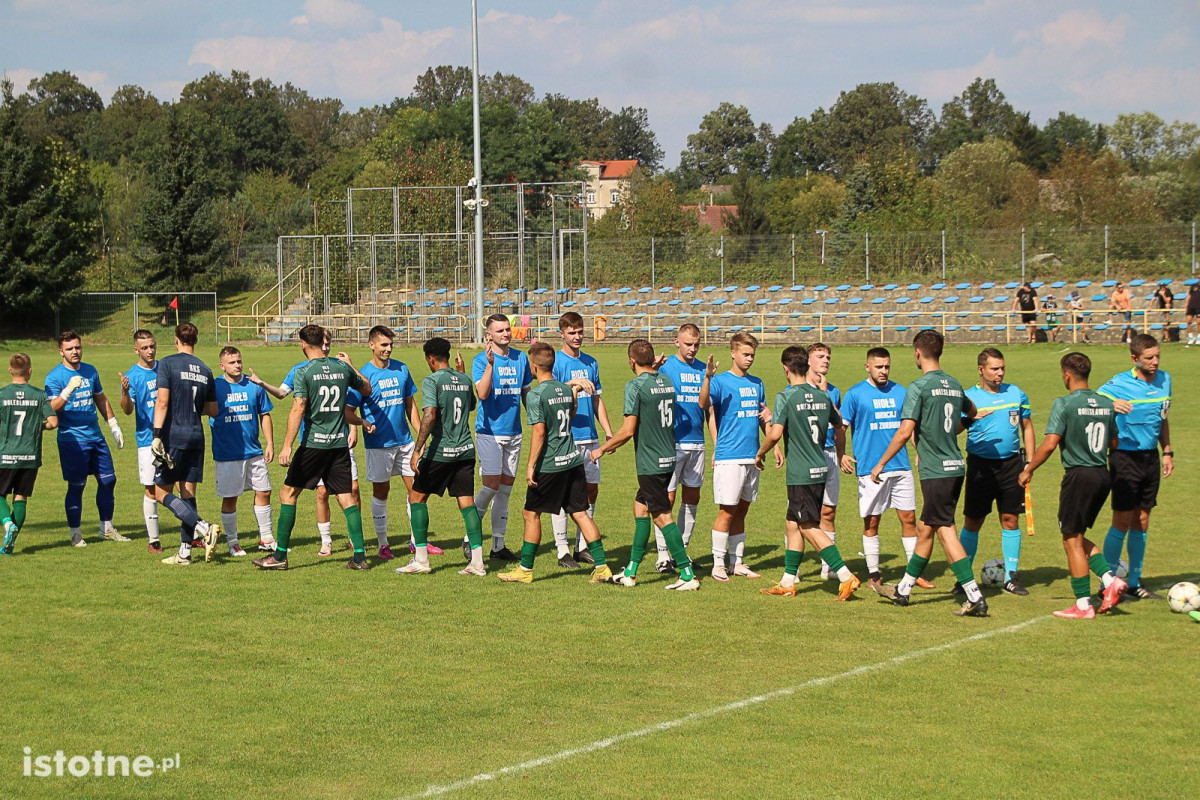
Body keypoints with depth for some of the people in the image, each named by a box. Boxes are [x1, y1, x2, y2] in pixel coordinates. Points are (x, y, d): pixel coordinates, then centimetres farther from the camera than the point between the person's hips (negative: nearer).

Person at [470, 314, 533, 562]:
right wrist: (489, 364, -29)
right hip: (489, 431, -5)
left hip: (514, 432, 5)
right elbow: (483, 393, -20)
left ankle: (498, 545, 12)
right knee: (491, 485, -12)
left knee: (506, 488, 7)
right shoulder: (481, 359, -7)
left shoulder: (521, 358, 8)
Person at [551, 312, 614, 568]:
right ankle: (562, 551, 2)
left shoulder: (591, 363, 14)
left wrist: (608, 431, 12)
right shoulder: (556, 362, -5)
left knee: (592, 490, 8)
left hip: (589, 438, 6)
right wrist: (574, 383, -29)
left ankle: (582, 547, 19)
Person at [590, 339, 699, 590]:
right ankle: (631, 572, 21)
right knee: (640, 506, 17)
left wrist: (602, 449, -6)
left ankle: (688, 575, -7)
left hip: (650, 463, -8)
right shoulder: (666, 381, 9)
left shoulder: (636, 386, -14)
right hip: (669, 458, 8)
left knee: (662, 517, -4)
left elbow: (628, 430, -18)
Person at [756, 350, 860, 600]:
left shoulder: (786, 398, -13)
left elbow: (775, 434, -21)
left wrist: (759, 454, -2)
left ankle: (846, 577, -13)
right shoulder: (822, 396, 8)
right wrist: (840, 456, 39)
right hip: (821, 469, 7)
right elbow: (839, 425, 22)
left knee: (810, 528, -5)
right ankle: (787, 583, 20)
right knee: (793, 524, 15)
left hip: (800, 474, -7)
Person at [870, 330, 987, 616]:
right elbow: (972, 413, 31)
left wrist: (881, 464, -8)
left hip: (936, 472, -8)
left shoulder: (920, 386, -12)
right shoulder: (954, 384, 11)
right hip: (955, 467, 8)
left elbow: (905, 431, -17)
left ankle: (975, 598, -9)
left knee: (946, 531, -4)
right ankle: (903, 589, 29)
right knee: (925, 528, 17)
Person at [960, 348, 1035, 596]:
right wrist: (970, 417, -34)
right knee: (972, 522, 2)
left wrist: (1030, 461, 7)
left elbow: (1027, 427, 14)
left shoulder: (1016, 393, 7)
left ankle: (1011, 577, 12)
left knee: (1011, 520, 4)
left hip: (1011, 464, 2)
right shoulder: (969, 397, -3)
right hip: (980, 466, -2)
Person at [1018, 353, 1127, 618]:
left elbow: (1049, 445, -16)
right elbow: (1114, 443, 16)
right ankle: (1110, 580, 3)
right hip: (1103, 475, 7)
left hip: (1078, 475, -7)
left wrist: (1028, 470, -5)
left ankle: (1083, 605, 5)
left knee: (1072, 540, 3)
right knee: (1077, 537, 19)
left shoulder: (1064, 404, -12)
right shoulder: (1106, 404, 8)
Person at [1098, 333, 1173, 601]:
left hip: (1150, 458, 6)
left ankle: (1134, 583, 19)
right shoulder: (1119, 384, -13)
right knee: (1122, 522, -5)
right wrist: (1111, 404, -39)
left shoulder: (1164, 379, 7)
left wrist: (1167, 452, 16)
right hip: (1125, 458, -6)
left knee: (1142, 523, 10)